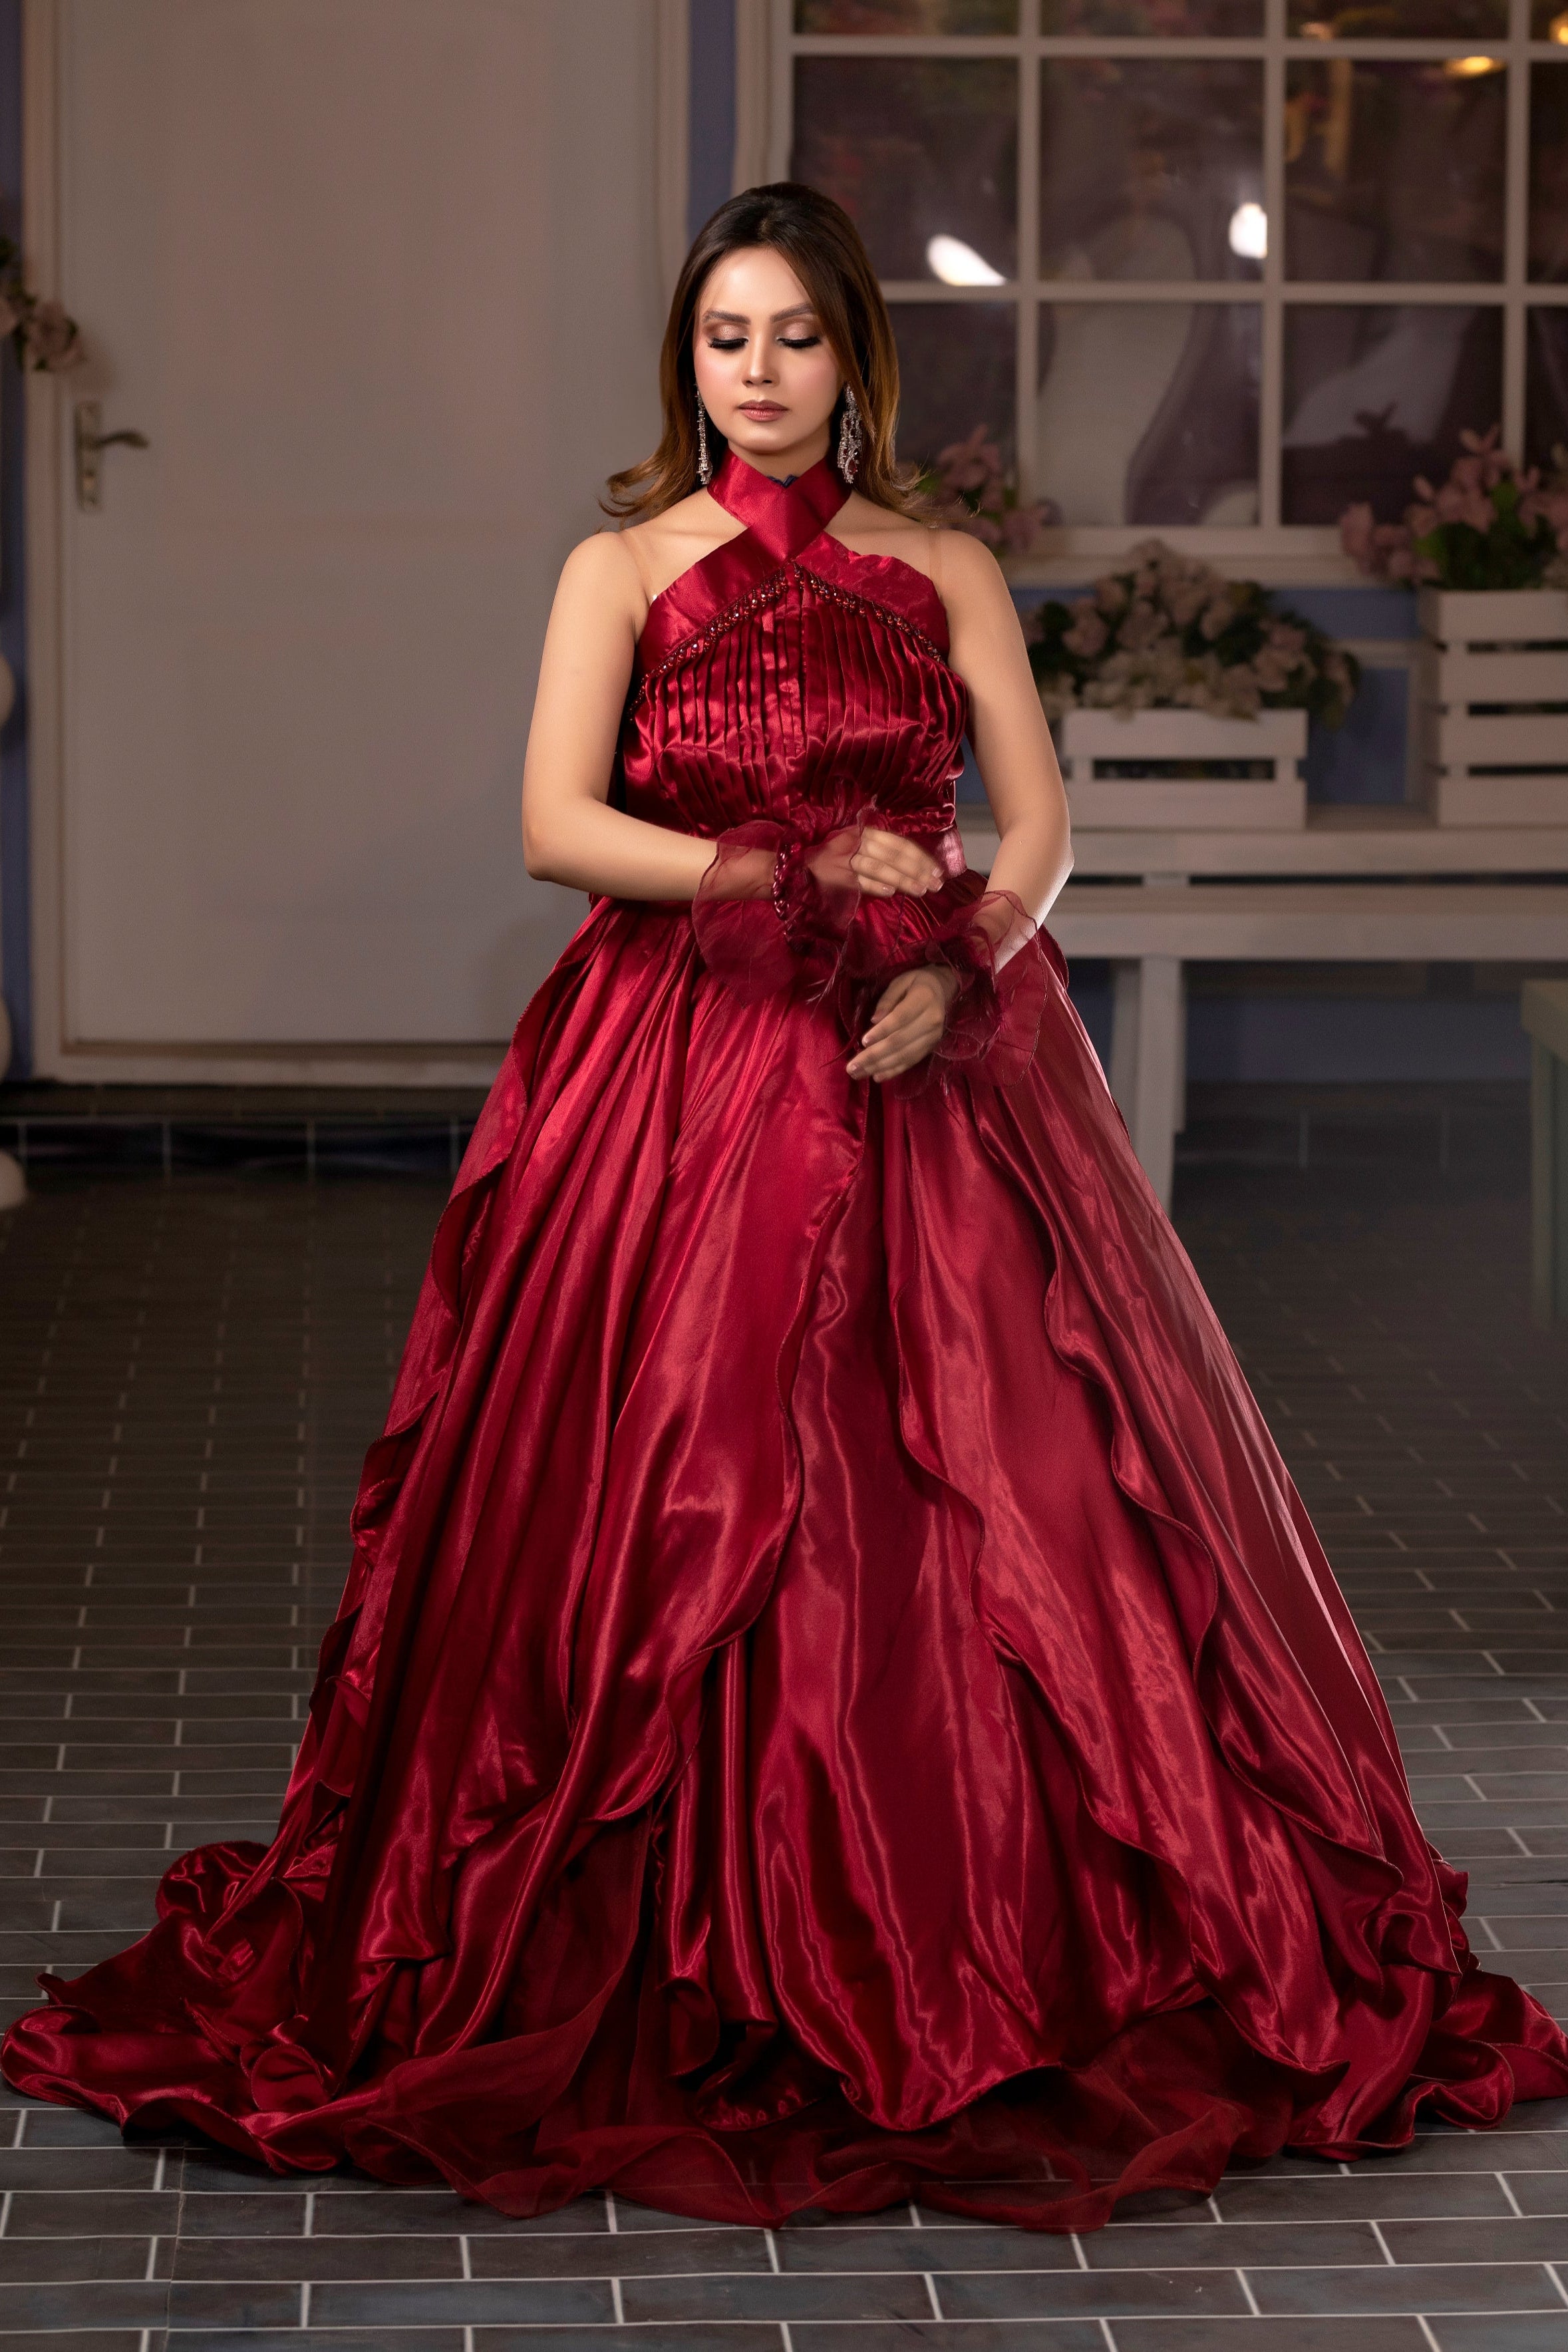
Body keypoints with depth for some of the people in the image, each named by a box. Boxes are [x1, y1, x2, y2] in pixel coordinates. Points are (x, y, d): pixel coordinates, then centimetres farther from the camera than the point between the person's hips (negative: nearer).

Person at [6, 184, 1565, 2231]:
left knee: (980, 1495, -6)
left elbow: (1041, 828, 4)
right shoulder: (623, 570, 8)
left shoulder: (948, 574, 12)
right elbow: (557, 825, -4)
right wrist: (804, 873, -15)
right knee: (678, 1502, -8)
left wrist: (953, 967, -16)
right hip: (683, 1068, -1)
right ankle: (696, 1968, 0)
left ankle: (970, 1963, 3)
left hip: (926, 1066, 1)